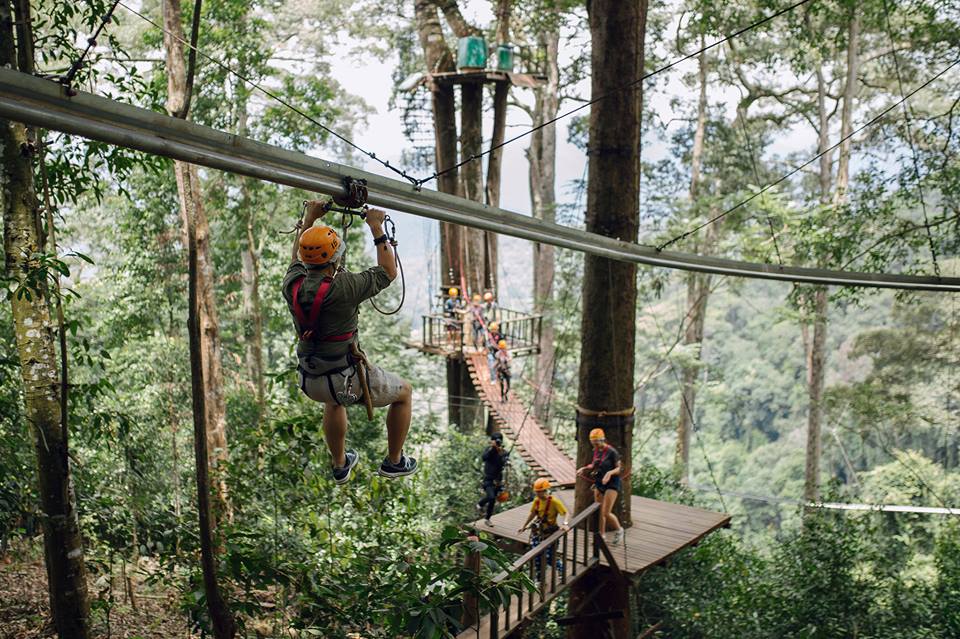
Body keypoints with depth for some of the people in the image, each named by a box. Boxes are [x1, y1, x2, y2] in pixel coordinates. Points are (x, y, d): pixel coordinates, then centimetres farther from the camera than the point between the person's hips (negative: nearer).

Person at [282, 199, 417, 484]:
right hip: (347, 379, -6)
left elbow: (298, 257, 18)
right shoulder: (343, 287, -23)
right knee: (404, 393, 20)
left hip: (309, 382, 6)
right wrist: (377, 229, -3)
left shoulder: (292, 285, -6)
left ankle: (340, 465, 51)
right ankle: (394, 462, 30)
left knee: (334, 400, 41)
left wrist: (309, 218, 24)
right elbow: (388, 272, -8)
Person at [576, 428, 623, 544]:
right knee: (599, 512, 9)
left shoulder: (611, 452, -15)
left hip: (612, 484, -7)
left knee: (606, 513, -10)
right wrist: (584, 468, 4)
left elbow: (619, 468, -11)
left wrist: (610, 473, -28)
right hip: (599, 483, 7)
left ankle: (619, 530, 16)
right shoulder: (596, 451, 5)